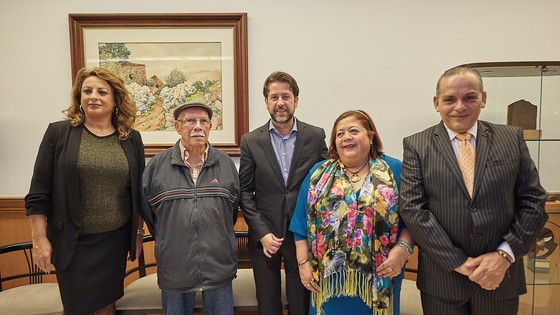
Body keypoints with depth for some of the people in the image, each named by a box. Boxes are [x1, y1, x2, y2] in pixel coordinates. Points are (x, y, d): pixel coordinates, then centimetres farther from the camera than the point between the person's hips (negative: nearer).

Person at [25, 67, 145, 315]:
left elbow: (139, 192, 7)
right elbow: (39, 193, -4)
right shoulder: (59, 133, -5)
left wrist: (138, 233, 9)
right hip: (73, 241, -1)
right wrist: (39, 239, -6)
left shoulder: (132, 139, 1)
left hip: (116, 239, 2)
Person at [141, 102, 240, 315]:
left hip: (219, 266, 1)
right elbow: (147, 210, 7)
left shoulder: (226, 164, 2)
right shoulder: (157, 165, -3)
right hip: (174, 267, 0)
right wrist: (168, 241, 12)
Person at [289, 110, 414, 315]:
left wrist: (403, 247, -15)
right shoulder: (319, 174, 4)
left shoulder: (394, 170, 1)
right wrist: (303, 262, -2)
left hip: (377, 279, -1)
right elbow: (302, 223, 4)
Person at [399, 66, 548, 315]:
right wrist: (457, 262, -13)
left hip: (500, 276, 2)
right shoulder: (416, 145, -4)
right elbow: (412, 208, -10)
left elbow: (533, 201, 2)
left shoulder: (512, 138, 2)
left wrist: (505, 254, -10)